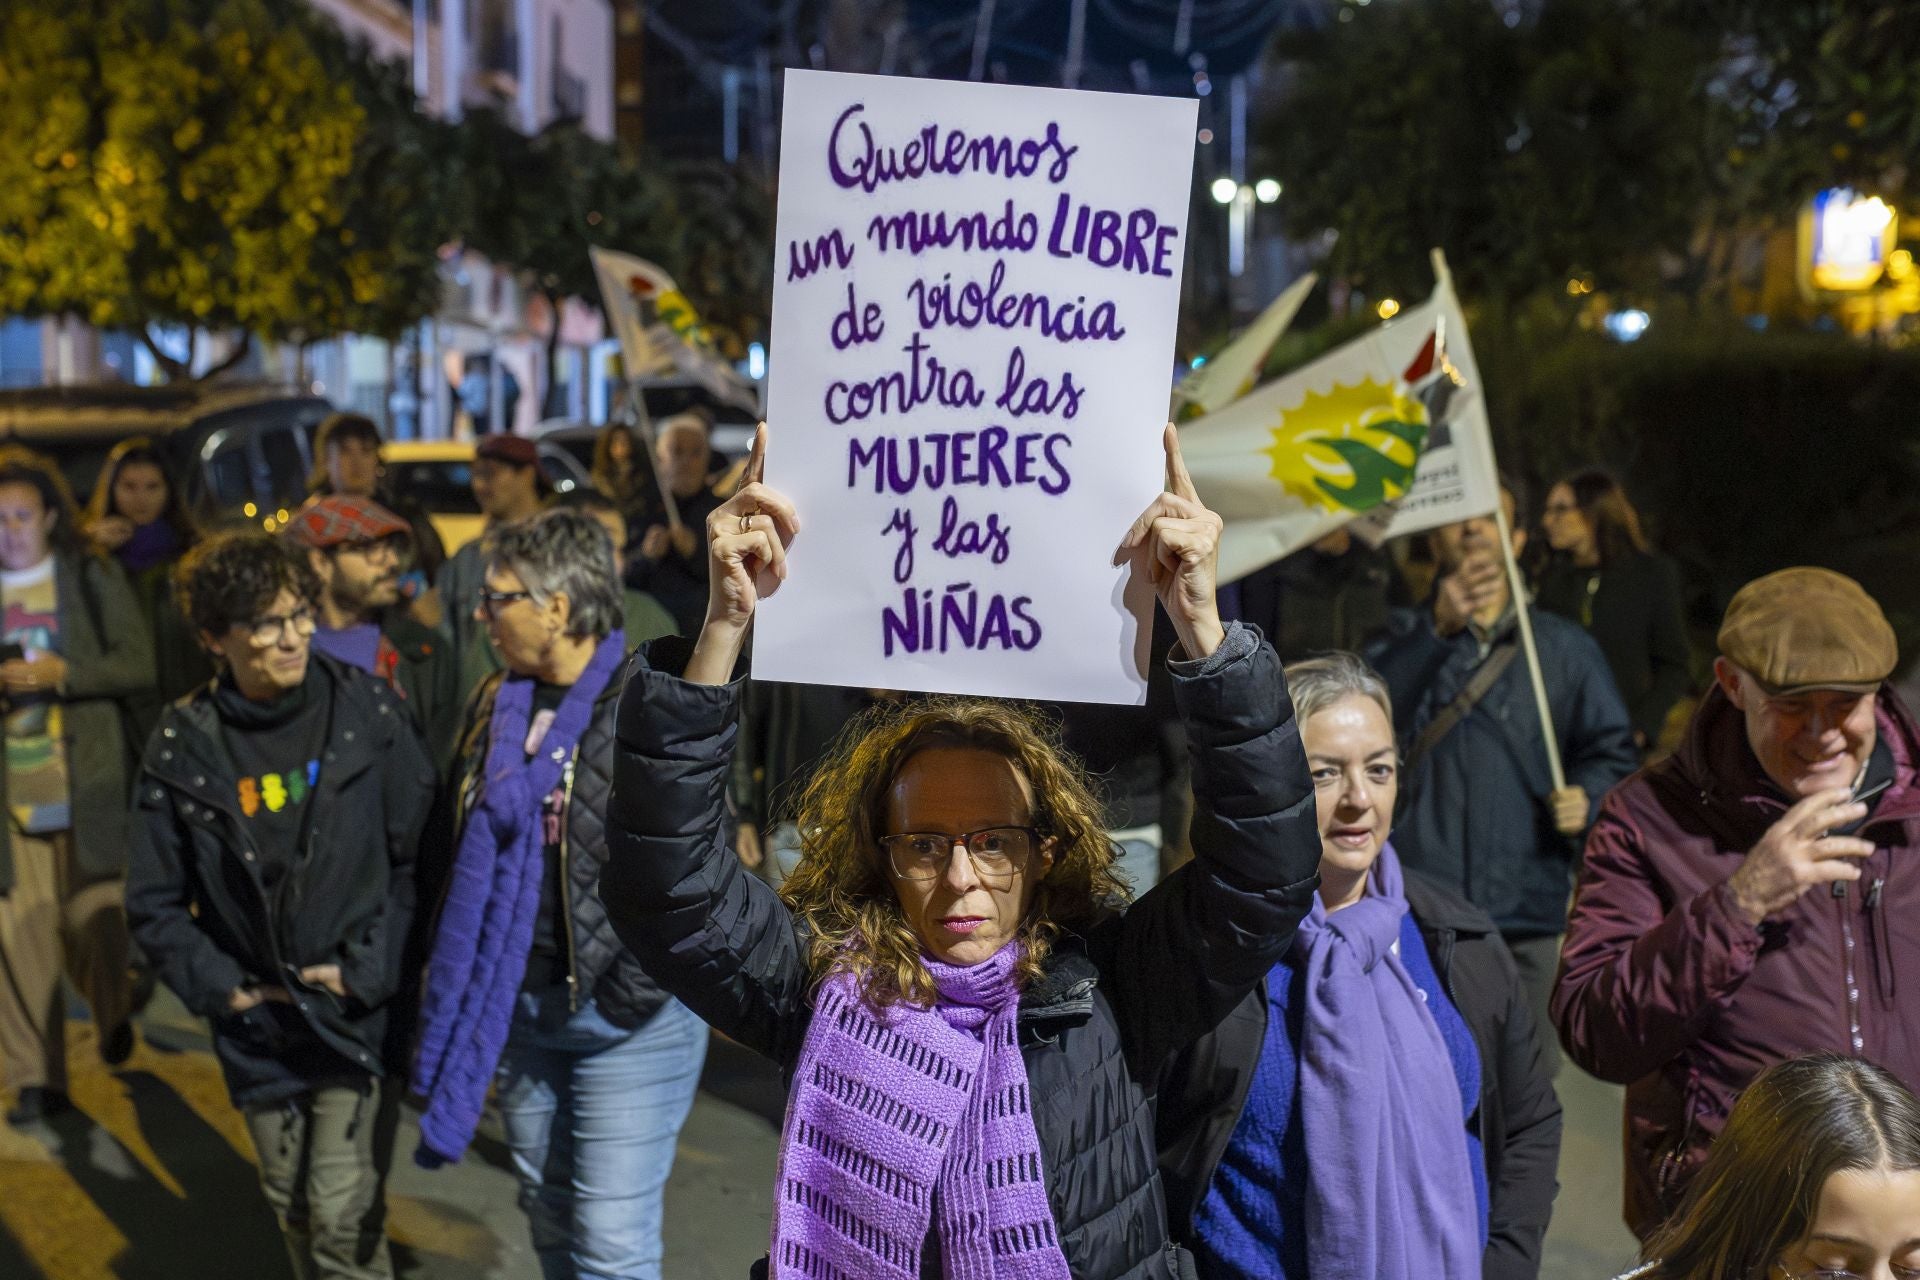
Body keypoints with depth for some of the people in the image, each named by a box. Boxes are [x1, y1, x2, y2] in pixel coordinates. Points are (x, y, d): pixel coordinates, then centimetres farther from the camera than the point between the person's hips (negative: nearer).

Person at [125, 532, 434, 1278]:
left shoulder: (364, 710, -9)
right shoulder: (184, 747, -4)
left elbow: (420, 849, -8)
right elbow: (156, 902, 4)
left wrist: (372, 967, -13)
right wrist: (216, 987, -6)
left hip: (361, 1013, -3)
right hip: (257, 1026, 3)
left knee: (344, 1216, -8)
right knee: (294, 1212, 18)